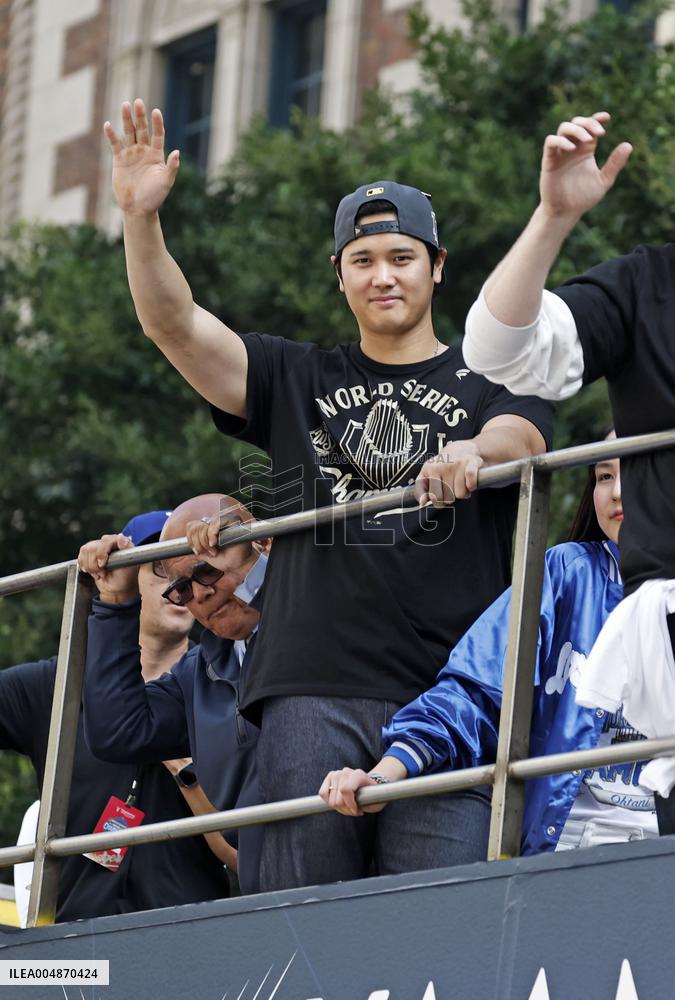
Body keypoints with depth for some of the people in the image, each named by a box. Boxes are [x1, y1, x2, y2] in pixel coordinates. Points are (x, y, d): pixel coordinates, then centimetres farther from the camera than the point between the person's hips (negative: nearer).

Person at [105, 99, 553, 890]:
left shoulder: (486, 383, 15)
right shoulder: (298, 380, 21)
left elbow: (519, 436, -7)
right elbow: (173, 323, 11)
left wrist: (474, 452, -32)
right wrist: (140, 217, -5)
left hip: (449, 696, -2)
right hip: (314, 690, 2)